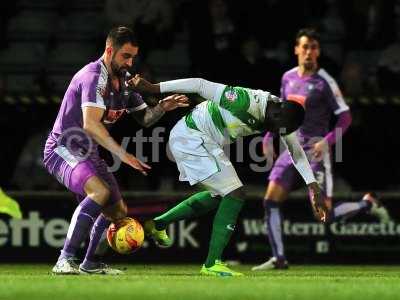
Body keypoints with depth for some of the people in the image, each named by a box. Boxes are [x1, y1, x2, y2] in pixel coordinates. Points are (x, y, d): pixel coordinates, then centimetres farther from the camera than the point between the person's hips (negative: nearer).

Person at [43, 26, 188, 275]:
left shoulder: (124, 79, 7)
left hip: (88, 153, 10)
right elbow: (90, 124, -36)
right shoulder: (93, 77, -22)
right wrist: (122, 154, -42)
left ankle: (91, 263, 27)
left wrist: (162, 107, -8)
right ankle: (65, 261, -33)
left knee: (118, 211, 11)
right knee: (99, 191, -33)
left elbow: (144, 118, 15)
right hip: (63, 149, -10)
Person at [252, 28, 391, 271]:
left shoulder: (324, 82, -10)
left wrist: (327, 141, -22)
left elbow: (345, 117, -9)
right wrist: (269, 137, 16)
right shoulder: (288, 78, 9)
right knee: (271, 200, -6)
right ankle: (279, 258, 1)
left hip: (315, 151, -6)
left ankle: (368, 204, 16)